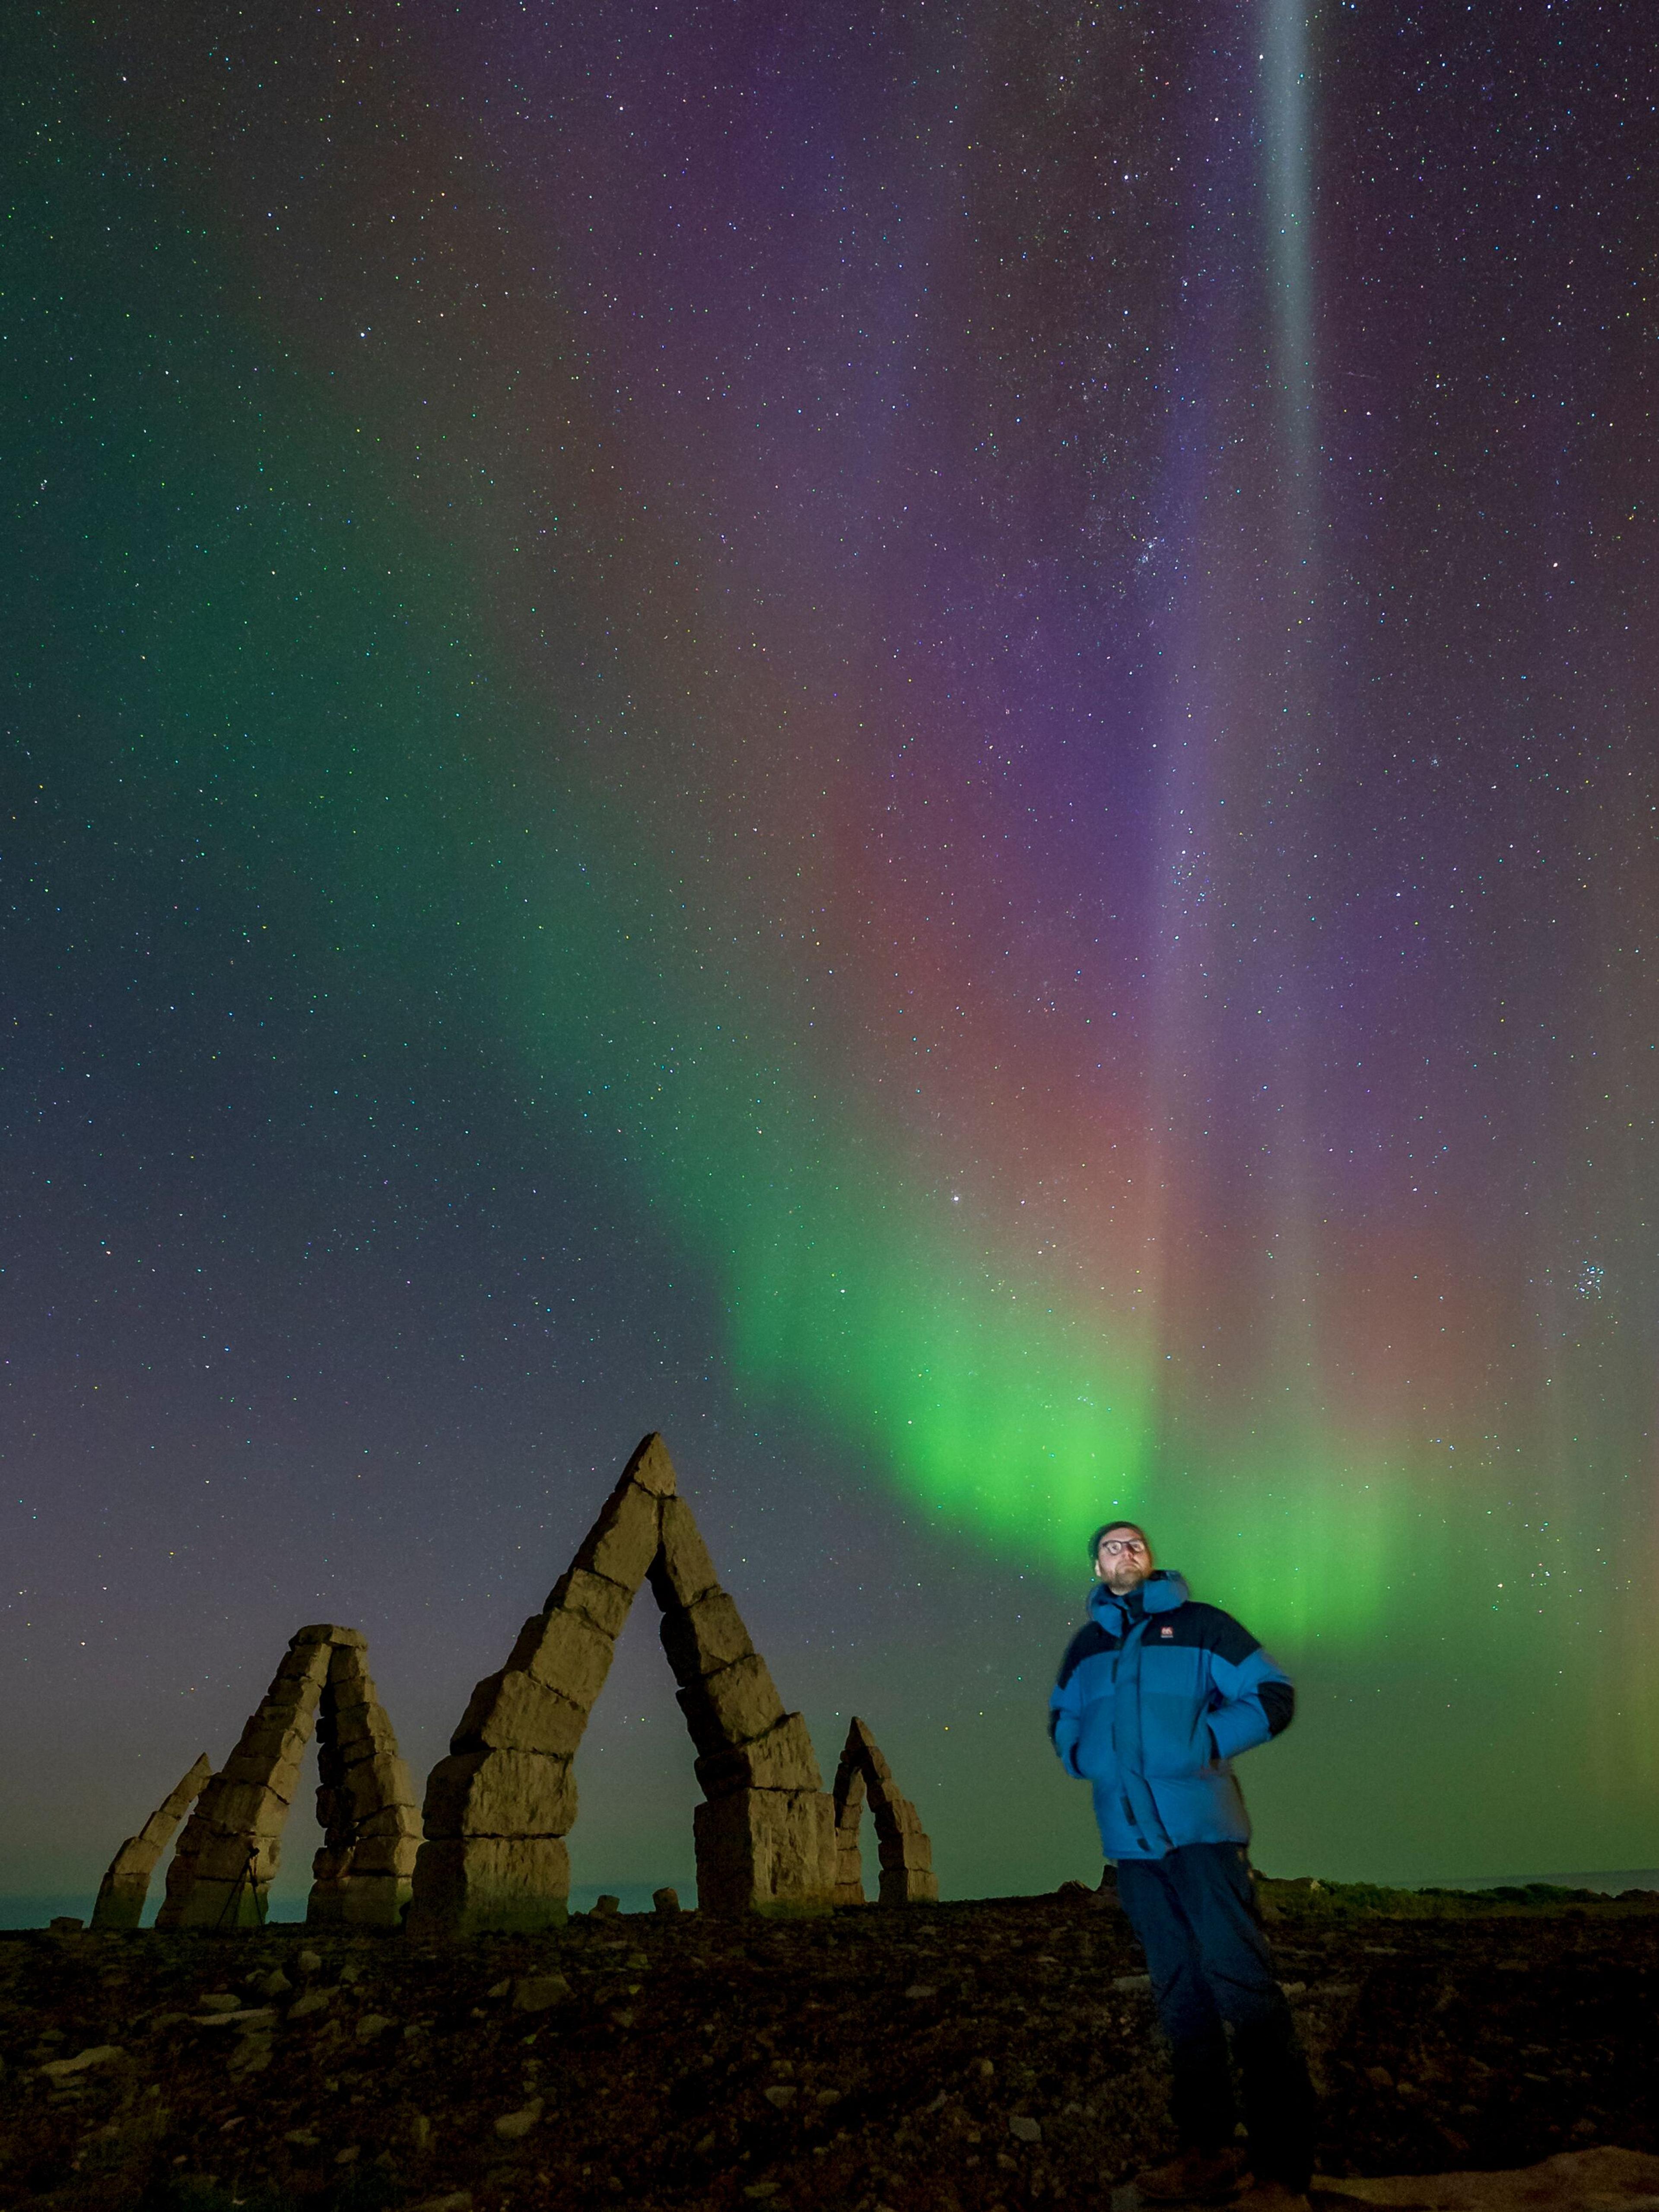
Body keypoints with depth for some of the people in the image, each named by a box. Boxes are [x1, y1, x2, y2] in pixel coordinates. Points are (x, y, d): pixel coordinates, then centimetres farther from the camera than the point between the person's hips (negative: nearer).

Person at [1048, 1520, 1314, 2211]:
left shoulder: (1199, 1624, 1)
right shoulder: (1085, 1646, 14)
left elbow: (1273, 1694, -1)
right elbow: (1062, 1718, 29)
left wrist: (1207, 1743, -12)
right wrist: (1081, 1754, 8)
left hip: (1201, 1830, -4)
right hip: (1132, 1839, 5)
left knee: (1242, 1984, -8)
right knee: (1179, 1994, 11)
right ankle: (1208, 2153, 21)